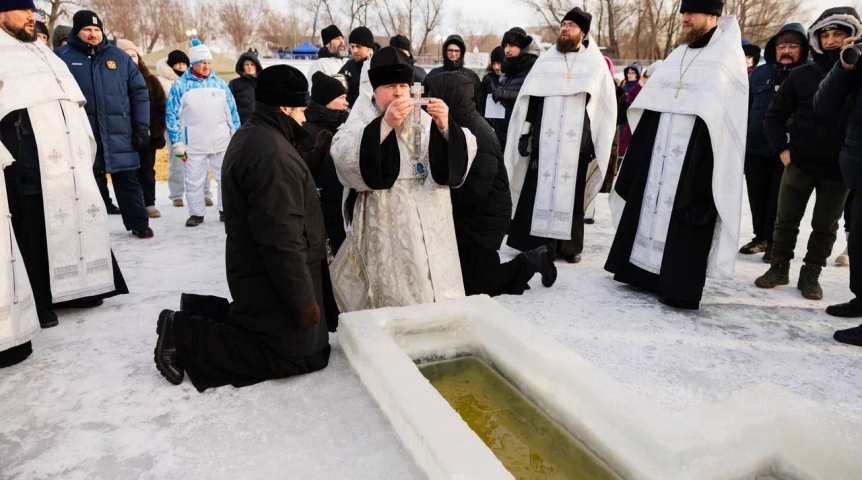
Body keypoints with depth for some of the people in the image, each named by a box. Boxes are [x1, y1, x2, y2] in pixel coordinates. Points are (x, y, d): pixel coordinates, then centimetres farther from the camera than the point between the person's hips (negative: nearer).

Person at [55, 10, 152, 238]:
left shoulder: (120, 57, 8)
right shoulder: (62, 57, 3)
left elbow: (139, 93, 8)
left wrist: (142, 127, 3)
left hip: (119, 134, 1)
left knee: (127, 180, 7)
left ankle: (139, 223, 17)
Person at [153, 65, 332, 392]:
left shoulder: (250, 136, 11)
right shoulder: (272, 154, -25)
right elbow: (281, 238, -28)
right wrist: (304, 300, -21)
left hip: (256, 270, 11)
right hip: (272, 278, -11)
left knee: (286, 336, 21)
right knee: (298, 352, 1)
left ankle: (201, 314, 17)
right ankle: (186, 337, -1)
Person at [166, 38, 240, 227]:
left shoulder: (219, 83, 6)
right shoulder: (180, 85, -2)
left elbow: (232, 112, 10)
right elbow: (172, 115, -2)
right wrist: (177, 143, -6)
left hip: (222, 143, 2)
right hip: (194, 145, -2)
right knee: (194, 181, 6)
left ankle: (226, 209, 21)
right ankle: (196, 213, 18)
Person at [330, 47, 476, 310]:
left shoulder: (424, 120, 14)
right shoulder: (362, 122, 4)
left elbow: (463, 153, 2)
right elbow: (343, 157, -18)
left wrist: (445, 126, -16)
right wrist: (386, 124, -23)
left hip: (431, 233, 4)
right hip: (385, 235, -3)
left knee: (438, 299, 8)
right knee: (392, 303, -2)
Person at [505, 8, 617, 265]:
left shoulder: (596, 65, 6)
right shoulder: (545, 61, 10)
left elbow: (606, 107, 7)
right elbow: (529, 99, 10)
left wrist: (600, 144, 2)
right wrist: (525, 134, 4)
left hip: (577, 142, -1)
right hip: (544, 141, 1)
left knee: (573, 194, 2)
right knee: (538, 190, -1)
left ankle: (570, 245, 11)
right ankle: (537, 242, 6)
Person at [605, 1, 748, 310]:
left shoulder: (729, 59, -2)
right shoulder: (677, 57, 15)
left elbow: (726, 121, -9)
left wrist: (710, 173, -16)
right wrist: (638, 155, 10)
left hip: (695, 159, -6)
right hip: (658, 158, 6)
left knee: (685, 223, -5)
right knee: (650, 209, 9)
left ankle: (679, 287, 3)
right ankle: (644, 271, 20)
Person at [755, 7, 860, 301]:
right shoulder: (802, 74, 0)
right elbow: (775, 115, 4)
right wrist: (782, 149, -6)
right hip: (800, 163, 0)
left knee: (825, 226, 8)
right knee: (786, 220, 8)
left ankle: (811, 274, 21)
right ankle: (779, 268, 22)